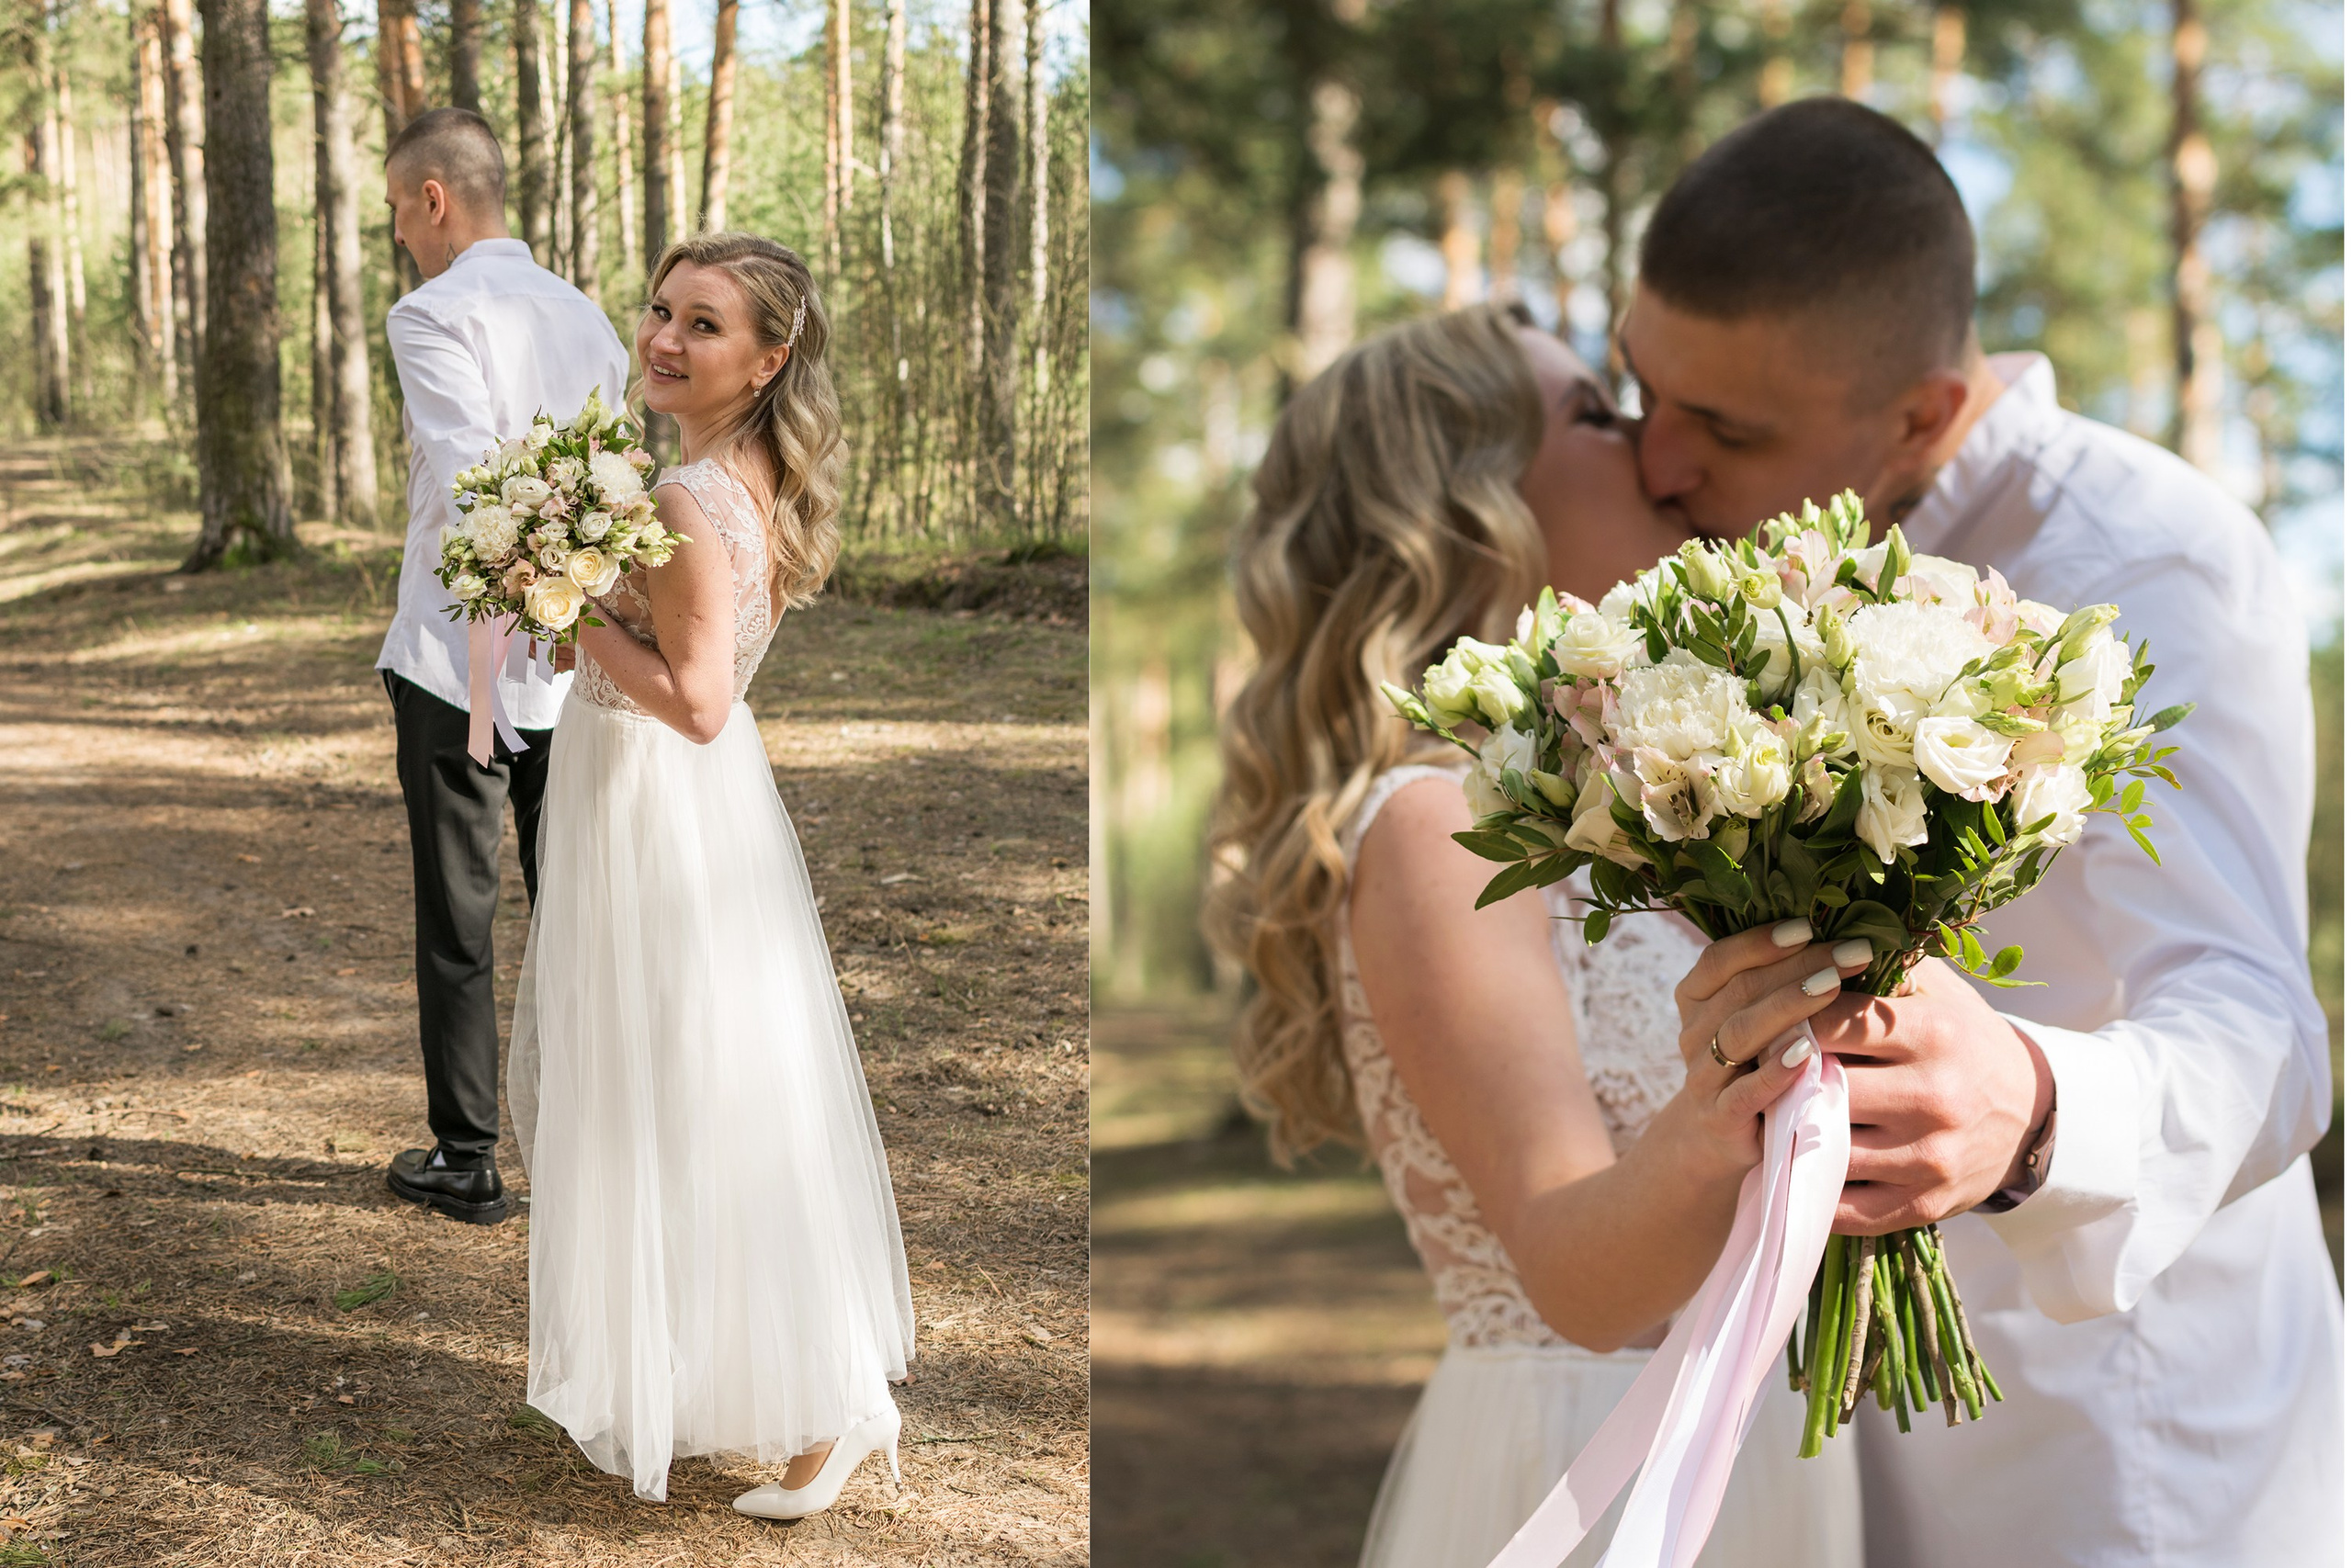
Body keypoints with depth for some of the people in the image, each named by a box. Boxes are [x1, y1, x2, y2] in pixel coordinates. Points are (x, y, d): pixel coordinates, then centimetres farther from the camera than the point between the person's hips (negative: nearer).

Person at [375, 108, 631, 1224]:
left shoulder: (432, 315, -11)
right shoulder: (586, 317, 9)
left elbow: (468, 483, -22)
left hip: (457, 660, -6)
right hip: (574, 668, 6)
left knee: (456, 923, 6)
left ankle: (466, 1162, 15)